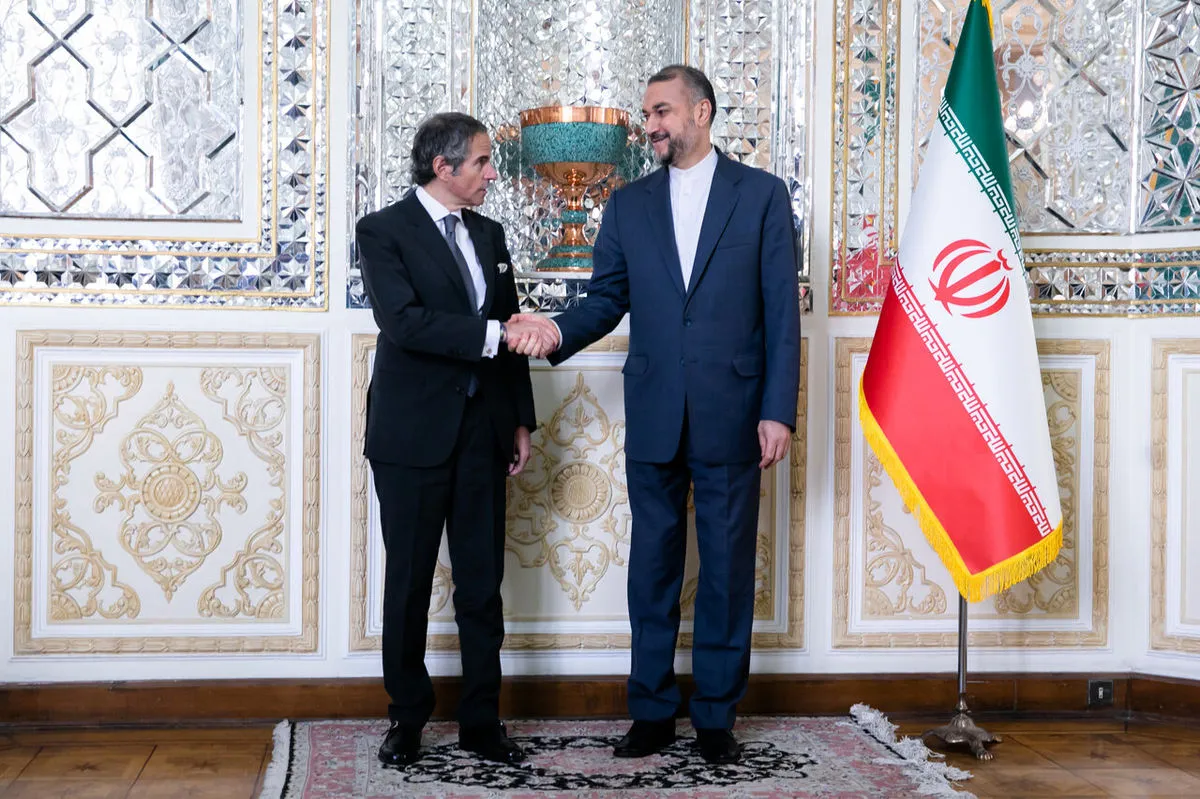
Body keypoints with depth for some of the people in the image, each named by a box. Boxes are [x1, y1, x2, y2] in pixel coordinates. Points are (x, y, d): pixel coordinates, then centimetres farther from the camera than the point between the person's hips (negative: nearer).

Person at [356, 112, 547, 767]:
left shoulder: (489, 234, 13)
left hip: (482, 431, 5)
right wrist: (493, 334, -24)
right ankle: (407, 719, 18)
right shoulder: (383, 231, -6)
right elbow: (405, 322, -20)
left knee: (482, 583, 7)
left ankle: (481, 720, 16)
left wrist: (520, 419, 12)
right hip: (413, 434, -5)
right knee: (409, 584, 5)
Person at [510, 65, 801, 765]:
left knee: (728, 569, 5)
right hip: (654, 418, 3)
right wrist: (559, 330, -12)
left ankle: (717, 716, 17)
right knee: (653, 566, 9)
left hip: (732, 417, -2)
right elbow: (608, 299, 10)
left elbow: (782, 310, -2)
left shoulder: (762, 194, 1)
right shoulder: (628, 205, 10)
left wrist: (779, 411, -8)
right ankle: (653, 712, 20)